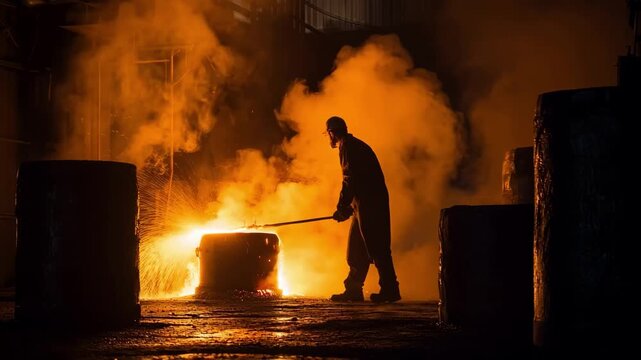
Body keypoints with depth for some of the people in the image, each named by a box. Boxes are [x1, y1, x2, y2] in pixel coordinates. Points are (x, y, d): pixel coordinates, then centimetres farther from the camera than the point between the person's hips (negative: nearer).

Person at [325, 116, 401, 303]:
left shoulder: (348, 147, -8)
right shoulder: (354, 146, 23)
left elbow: (351, 180, -16)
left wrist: (342, 207, -11)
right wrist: (347, 207, 21)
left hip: (369, 203, -10)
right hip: (364, 204, 10)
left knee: (376, 247, -10)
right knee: (356, 248, 12)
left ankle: (390, 289, -10)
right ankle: (353, 290, 15)